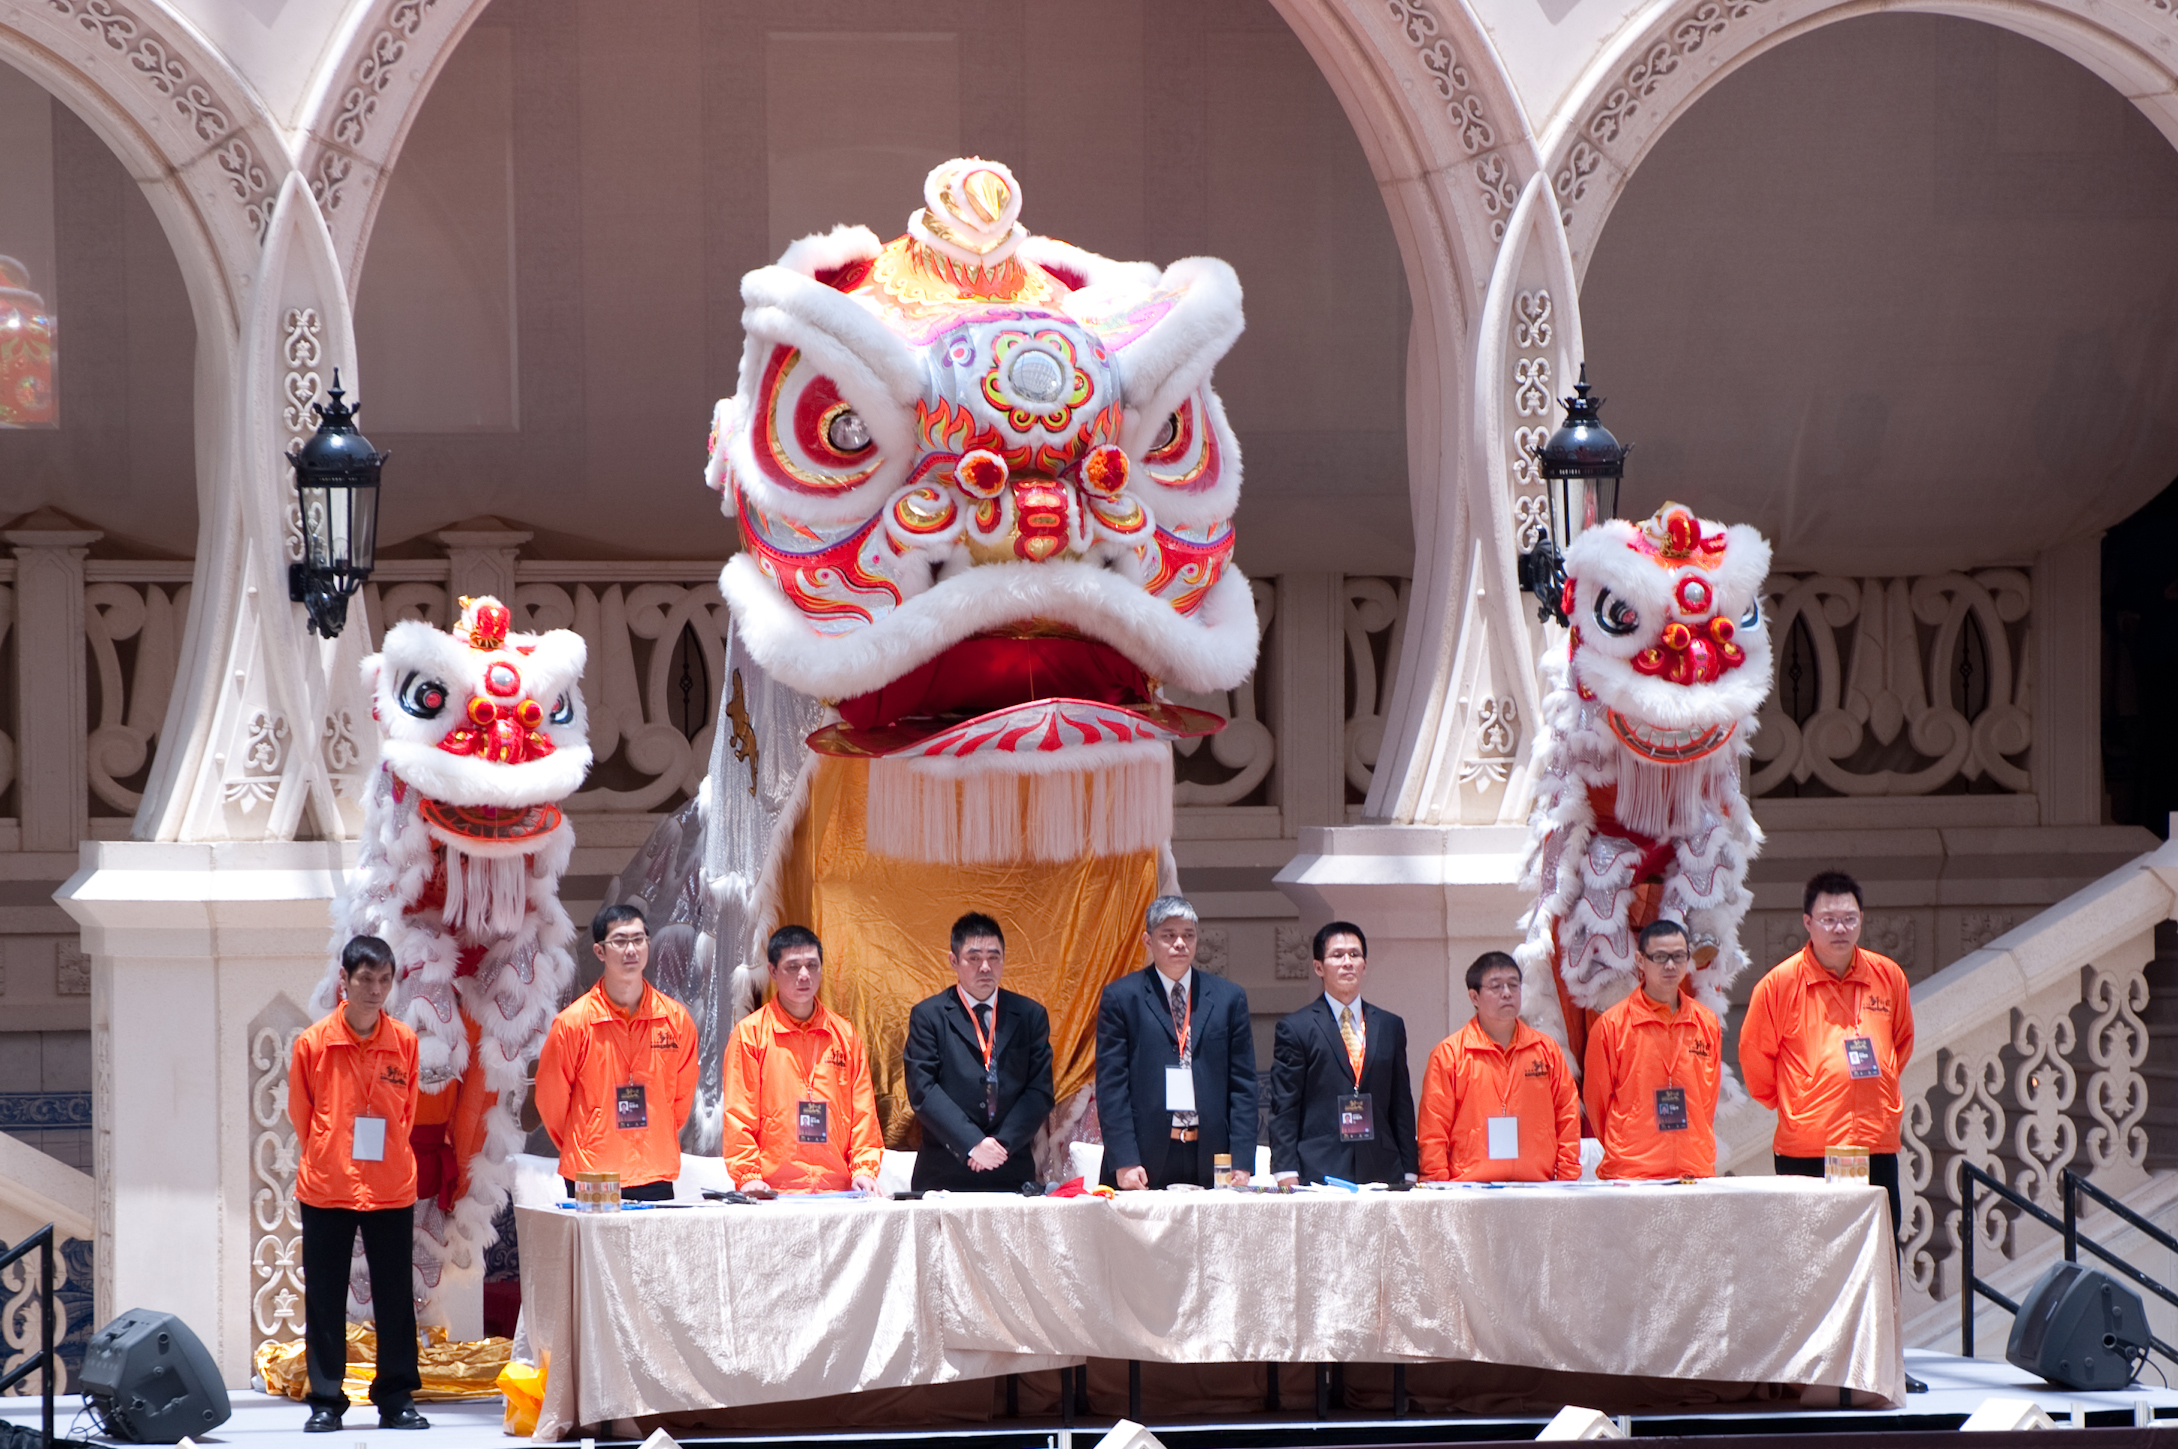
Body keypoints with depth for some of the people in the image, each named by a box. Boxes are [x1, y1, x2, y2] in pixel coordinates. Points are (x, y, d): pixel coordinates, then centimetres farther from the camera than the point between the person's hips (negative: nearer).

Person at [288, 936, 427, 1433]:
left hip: (392, 1189, 1)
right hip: (326, 1189, -1)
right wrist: (325, 1162, 9)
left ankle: (396, 1399, 14)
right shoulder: (314, 1042, -4)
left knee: (395, 1297, 6)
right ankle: (325, 1401, 11)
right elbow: (300, 1112, 6)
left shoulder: (404, 1042, 1)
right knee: (324, 1298, 3)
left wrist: (390, 1160, 11)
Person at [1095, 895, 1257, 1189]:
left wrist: (1241, 1164, 0)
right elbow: (1111, 1086, 0)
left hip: (1210, 1161, 2)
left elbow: (1242, 1085, 10)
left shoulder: (1229, 998, 12)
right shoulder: (1120, 997, 4)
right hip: (1146, 1160, -2)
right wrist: (1124, 1162, -10)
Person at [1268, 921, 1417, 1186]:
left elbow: (1402, 1106, 17)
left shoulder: (1390, 1027, 17)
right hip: (1318, 1173, -3)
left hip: (1381, 1172, 3)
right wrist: (1287, 1175, -8)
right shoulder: (1295, 1028, 5)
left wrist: (1409, 1173, 10)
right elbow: (1284, 1111, 1)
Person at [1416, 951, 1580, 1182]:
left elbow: (1568, 1122, 15)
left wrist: (1567, 1181, 6)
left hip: (1537, 1187, 2)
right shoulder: (1449, 1054, 7)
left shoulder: (1547, 1050, 14)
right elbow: (1432, 1135, 4)